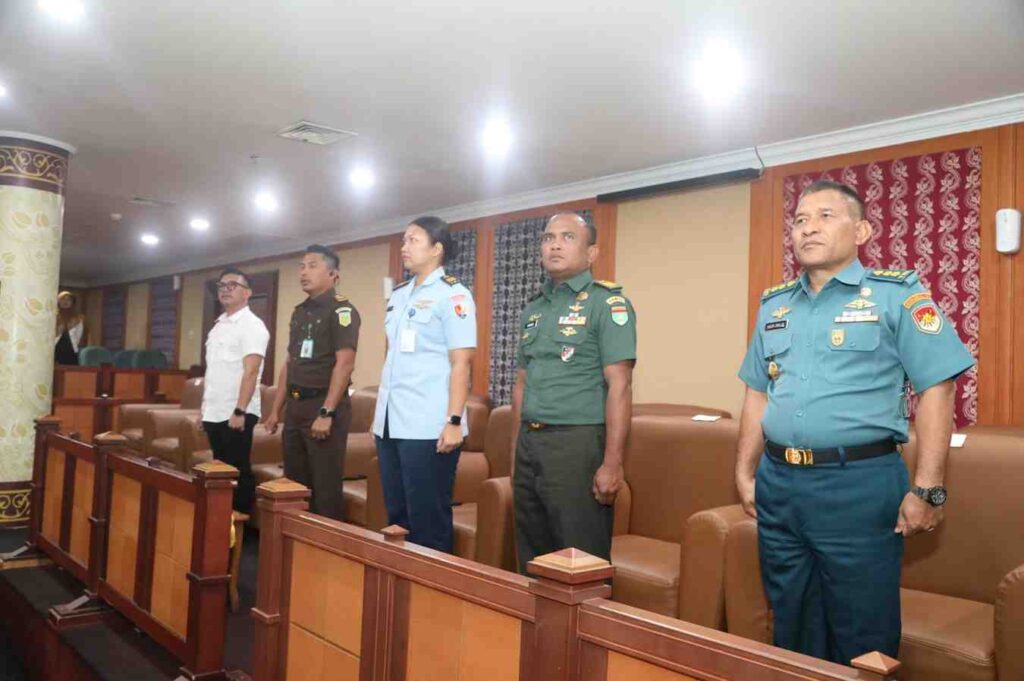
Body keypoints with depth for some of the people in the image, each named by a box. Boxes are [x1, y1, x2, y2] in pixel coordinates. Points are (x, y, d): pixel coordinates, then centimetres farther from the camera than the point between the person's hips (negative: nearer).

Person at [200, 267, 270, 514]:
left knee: (238, 472, -1)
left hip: (236, 413, -8)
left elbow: (250, 372, -18)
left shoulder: (252, 325, -10)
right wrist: (204, 408, 15)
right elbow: (211, 371, 18)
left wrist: (239, 411, -23)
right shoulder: (218, 325, 15)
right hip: (215, 413, 8)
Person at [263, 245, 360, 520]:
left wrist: (326, 413, -22)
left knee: (325, 486, -1)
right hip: (295, 406, 8)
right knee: (294, 483, 14)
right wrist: (276, 409, 14)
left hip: (324, 405, -8)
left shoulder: (341, 309, -10)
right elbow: (289, 364, 18)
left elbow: (344, 364, -18)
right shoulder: (299, 311, 15)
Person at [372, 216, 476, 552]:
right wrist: (381, 412, 16)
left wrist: (454, 421, -18)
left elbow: (461, 362, -12)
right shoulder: (398, 294, 15)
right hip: (390, 422, 7)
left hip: (428, 425, -7)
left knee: (428, 518, 0)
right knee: (397, 514, 14)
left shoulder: (452, 295, -6)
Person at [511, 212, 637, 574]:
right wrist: (516, 450, 15)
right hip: (530, 444, 7)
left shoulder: (606, 303, -7)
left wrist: (612, 463, -18)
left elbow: (619, 386, -13)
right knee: (532, 557, 16)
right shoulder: (533, 308, 14)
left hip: (578, 443, -7)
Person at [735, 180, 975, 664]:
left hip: (858, 485, -5)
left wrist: (926, 489, -13)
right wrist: (745, 473, 12)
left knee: (862, 638, 8)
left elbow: (935, 388, -8)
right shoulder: (774, 305, 12)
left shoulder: (897, 294, -3)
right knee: (791, 627, 18)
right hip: (778, 484, 5)